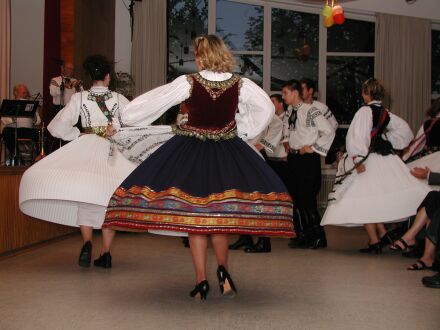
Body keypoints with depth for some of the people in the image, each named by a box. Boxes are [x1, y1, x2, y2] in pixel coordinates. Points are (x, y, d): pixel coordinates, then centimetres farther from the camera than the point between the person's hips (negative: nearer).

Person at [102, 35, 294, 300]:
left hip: (191, 152, -2)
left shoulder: (188, 83, -13)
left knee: (194, 216, 5)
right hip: (227, 153, 2)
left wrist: (128, 116, 15)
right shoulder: (241, 84, -6)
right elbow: (267, 108, 10)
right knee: (220, 214, 17)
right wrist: (244, 131, 19)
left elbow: (151, 103, -3)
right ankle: (223, 268, 5)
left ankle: (202, 280, 7)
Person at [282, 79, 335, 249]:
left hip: (308, 158, -8)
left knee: (307, 198, -7)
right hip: (293, 157, 8)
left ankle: (318, 237, 6)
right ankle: (303, 235, 21)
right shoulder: (289, 112, 10)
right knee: (297, 198, 11)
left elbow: (329, 132, -17)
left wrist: (313, 147, -13)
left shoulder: (310, 111, -14)